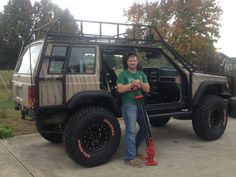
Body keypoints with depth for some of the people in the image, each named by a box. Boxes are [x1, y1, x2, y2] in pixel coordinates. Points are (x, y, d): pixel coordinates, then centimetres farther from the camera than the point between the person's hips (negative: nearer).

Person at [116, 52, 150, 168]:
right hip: (129, 106, -6)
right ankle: (130, 158, -2)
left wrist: (140, 84, -11)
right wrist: (132, 84, -15)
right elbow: (120, 89, -12)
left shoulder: (141, 74, 17)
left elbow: (147, 89, 8)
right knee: (131, 131, -8)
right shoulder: (123, 74, 0)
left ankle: (134, 149, 30)